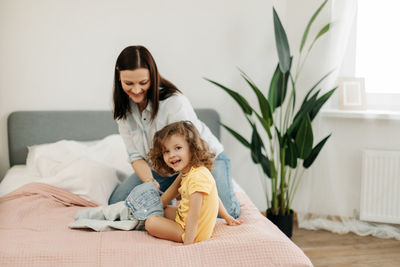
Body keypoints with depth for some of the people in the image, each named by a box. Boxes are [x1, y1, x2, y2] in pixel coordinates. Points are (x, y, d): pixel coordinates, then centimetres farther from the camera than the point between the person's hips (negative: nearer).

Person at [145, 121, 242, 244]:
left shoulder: (197, 177, -30)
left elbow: (193, 217, -32)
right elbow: (214, 197, 15)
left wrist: (187, 244, -31)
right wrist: (227, 217, 25)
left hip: (194, 232, -11)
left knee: (150, 223, -13)